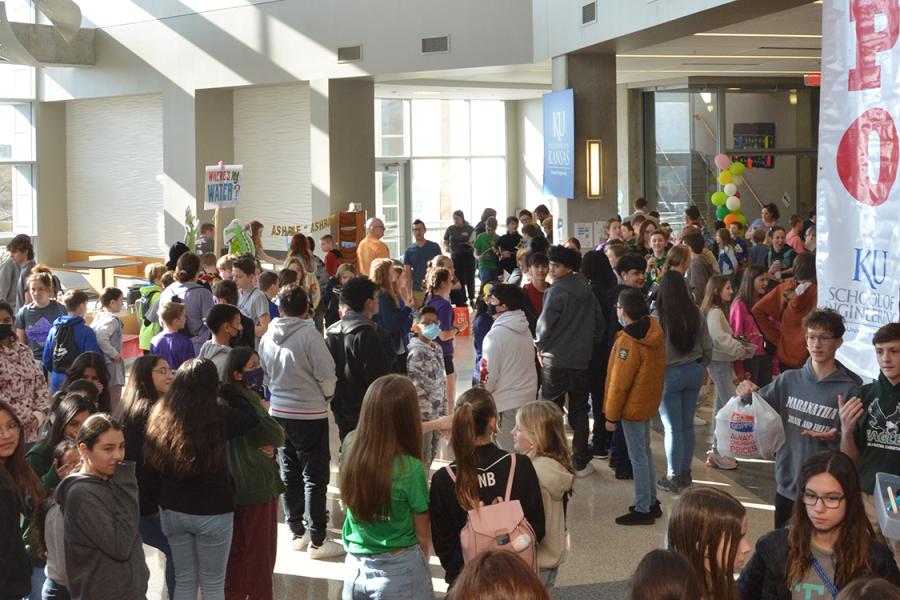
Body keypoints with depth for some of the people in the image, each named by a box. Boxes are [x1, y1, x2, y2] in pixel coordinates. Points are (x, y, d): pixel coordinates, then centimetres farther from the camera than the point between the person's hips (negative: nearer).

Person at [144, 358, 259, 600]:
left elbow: (152, 461, 5)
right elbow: (251, 417, 2)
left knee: (184, 581, 17)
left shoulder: (160, 413, -4)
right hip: (211, 512, -4)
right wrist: (225, 391, 8)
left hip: (172, 509, 4)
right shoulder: (218, 417, -16)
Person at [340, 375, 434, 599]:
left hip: (355, 568, 4)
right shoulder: (410, 468, -18)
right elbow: (423, 534, -8)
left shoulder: (351, 457, -8)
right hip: (398, 571, -4)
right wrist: (421, 565, 13)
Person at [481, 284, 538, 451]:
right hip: (528, 395, 7)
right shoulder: (525, 330, 5)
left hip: (506, 401, -7)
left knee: (508, 449, 0)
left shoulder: (496, 334, -18)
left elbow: (489, 372, -16)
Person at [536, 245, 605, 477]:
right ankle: (581, 462, 13)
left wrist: (540, 346, 2)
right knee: (579, 410, 12)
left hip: (555, 360, -5)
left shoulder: (556, 292, -16)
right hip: (581, 360, 5)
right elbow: (599, 322, 9)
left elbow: (545, 324, -14)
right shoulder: (587, 291, 4)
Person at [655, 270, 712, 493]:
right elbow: (707, 346, 3)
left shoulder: (659, 315, -18)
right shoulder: (695, 313, -5)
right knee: (687, 424, 15)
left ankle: (673, 477, 9)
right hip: (694, 372, 5)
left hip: (669, 373, -5)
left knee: (673, 427, 3)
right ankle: (685, 472, 24)